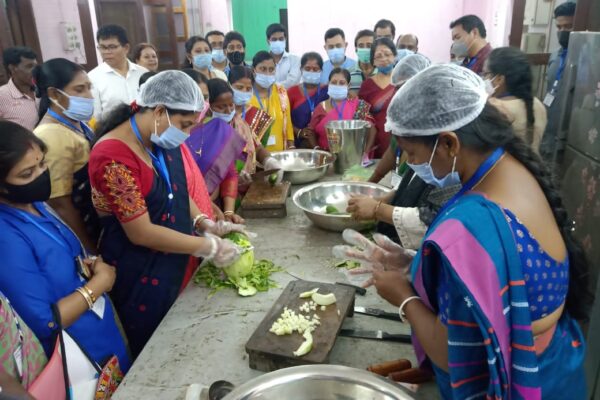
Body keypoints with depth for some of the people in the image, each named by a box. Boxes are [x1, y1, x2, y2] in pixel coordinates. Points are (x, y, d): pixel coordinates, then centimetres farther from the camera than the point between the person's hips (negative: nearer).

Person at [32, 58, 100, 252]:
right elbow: (60, 205, -23)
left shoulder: (76, 124, 4)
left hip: (96, 221, 8)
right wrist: (91, 252, -17)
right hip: (82, 233, -8)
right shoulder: (51, 138, -24)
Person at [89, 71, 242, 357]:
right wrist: (209, 247, -21)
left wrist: (203, 222, -3)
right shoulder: (114, 157, -26)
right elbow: (141, 232, -26)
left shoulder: (163, 142, -1)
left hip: (173, 265, 7)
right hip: (139, 276, -7)